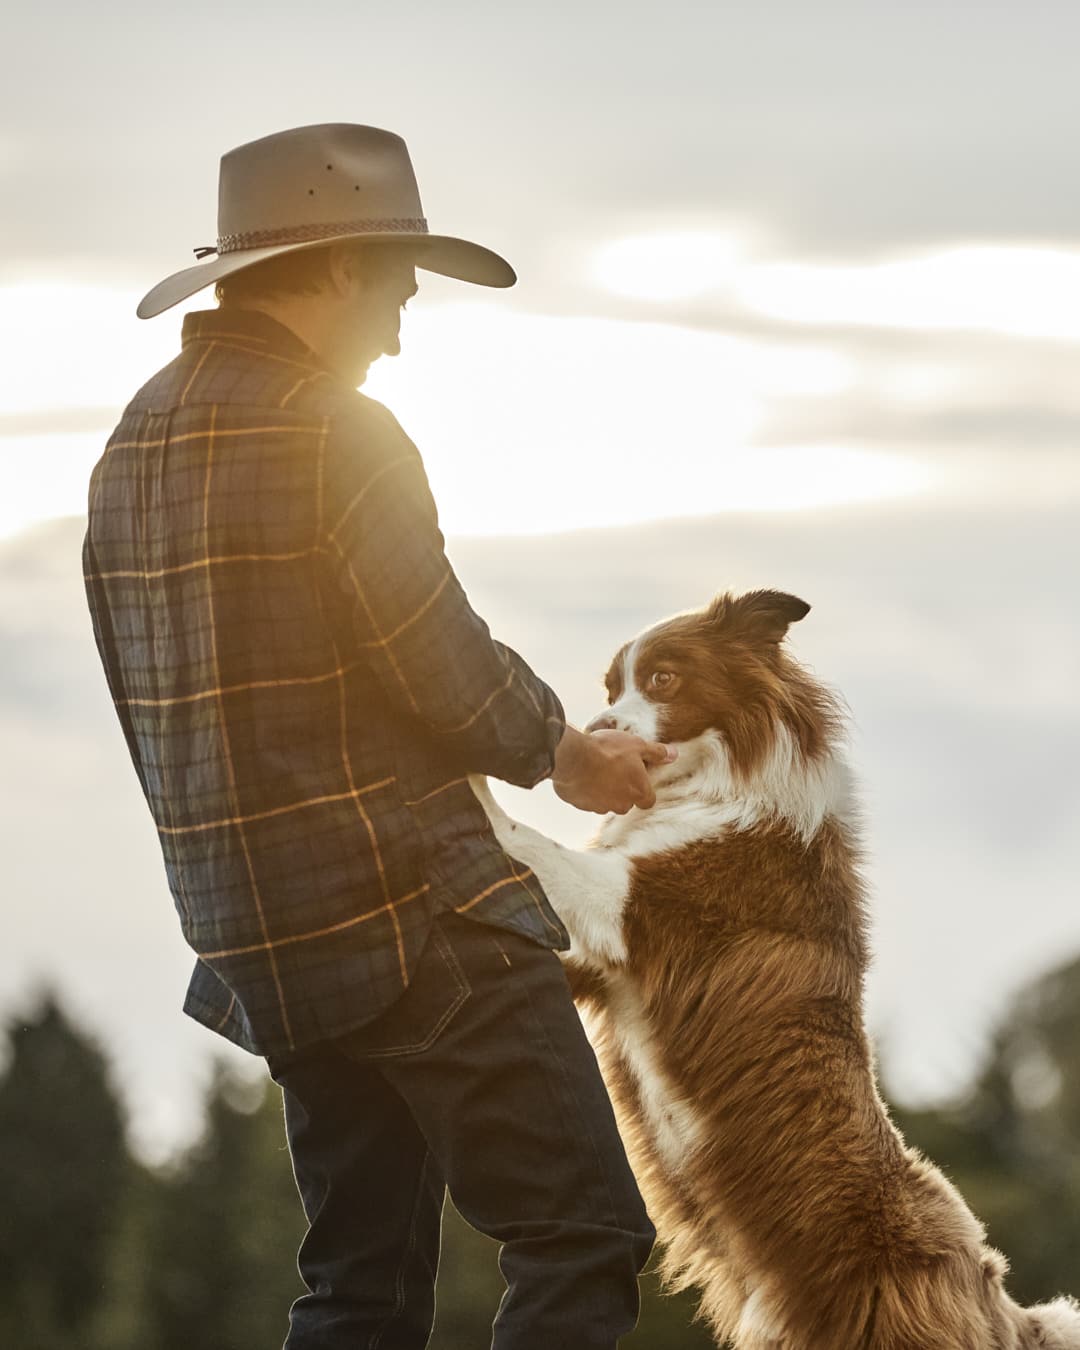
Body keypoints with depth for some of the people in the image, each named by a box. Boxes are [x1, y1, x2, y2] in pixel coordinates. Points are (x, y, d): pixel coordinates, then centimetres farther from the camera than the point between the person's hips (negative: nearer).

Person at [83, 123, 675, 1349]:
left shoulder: (130, 450, 12)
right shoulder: (335, 434, -14)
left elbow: (155, 704, 14)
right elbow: (449, 673, -14)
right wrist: (560, 750, 5)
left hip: (249, 933, 9)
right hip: (417, 921, -9)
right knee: (581, 1241, -6)